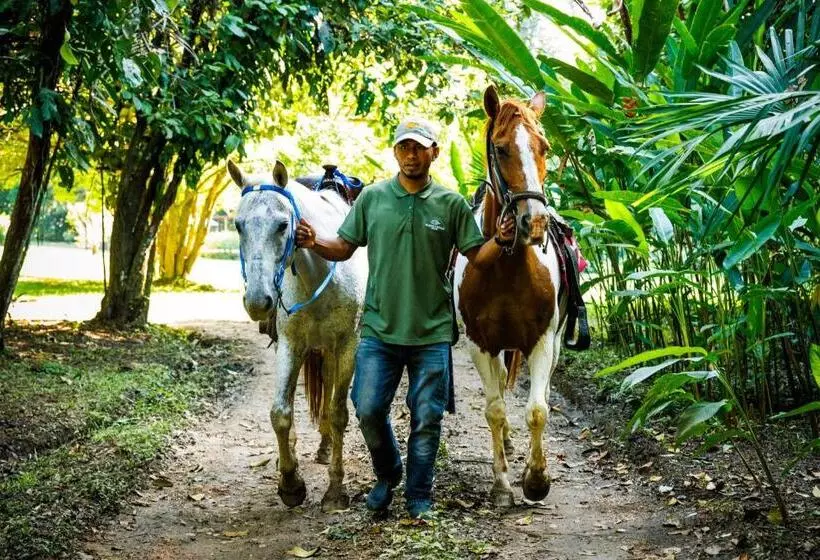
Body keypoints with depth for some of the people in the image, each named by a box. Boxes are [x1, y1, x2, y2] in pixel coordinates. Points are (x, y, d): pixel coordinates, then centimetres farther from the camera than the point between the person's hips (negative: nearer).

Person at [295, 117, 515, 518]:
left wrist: (499, 242, -17)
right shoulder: (372, 198, 3)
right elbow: (344, 248, 8)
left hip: (432, 333, -1)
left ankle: (419, 498, 22)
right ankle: (387, 474, 28)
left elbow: (478, 258, 3)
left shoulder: (452, 204, 1)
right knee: (368, 410, 0)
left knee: (427, 419, 5)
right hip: (379, 330, 1)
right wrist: (314, 244, -11)